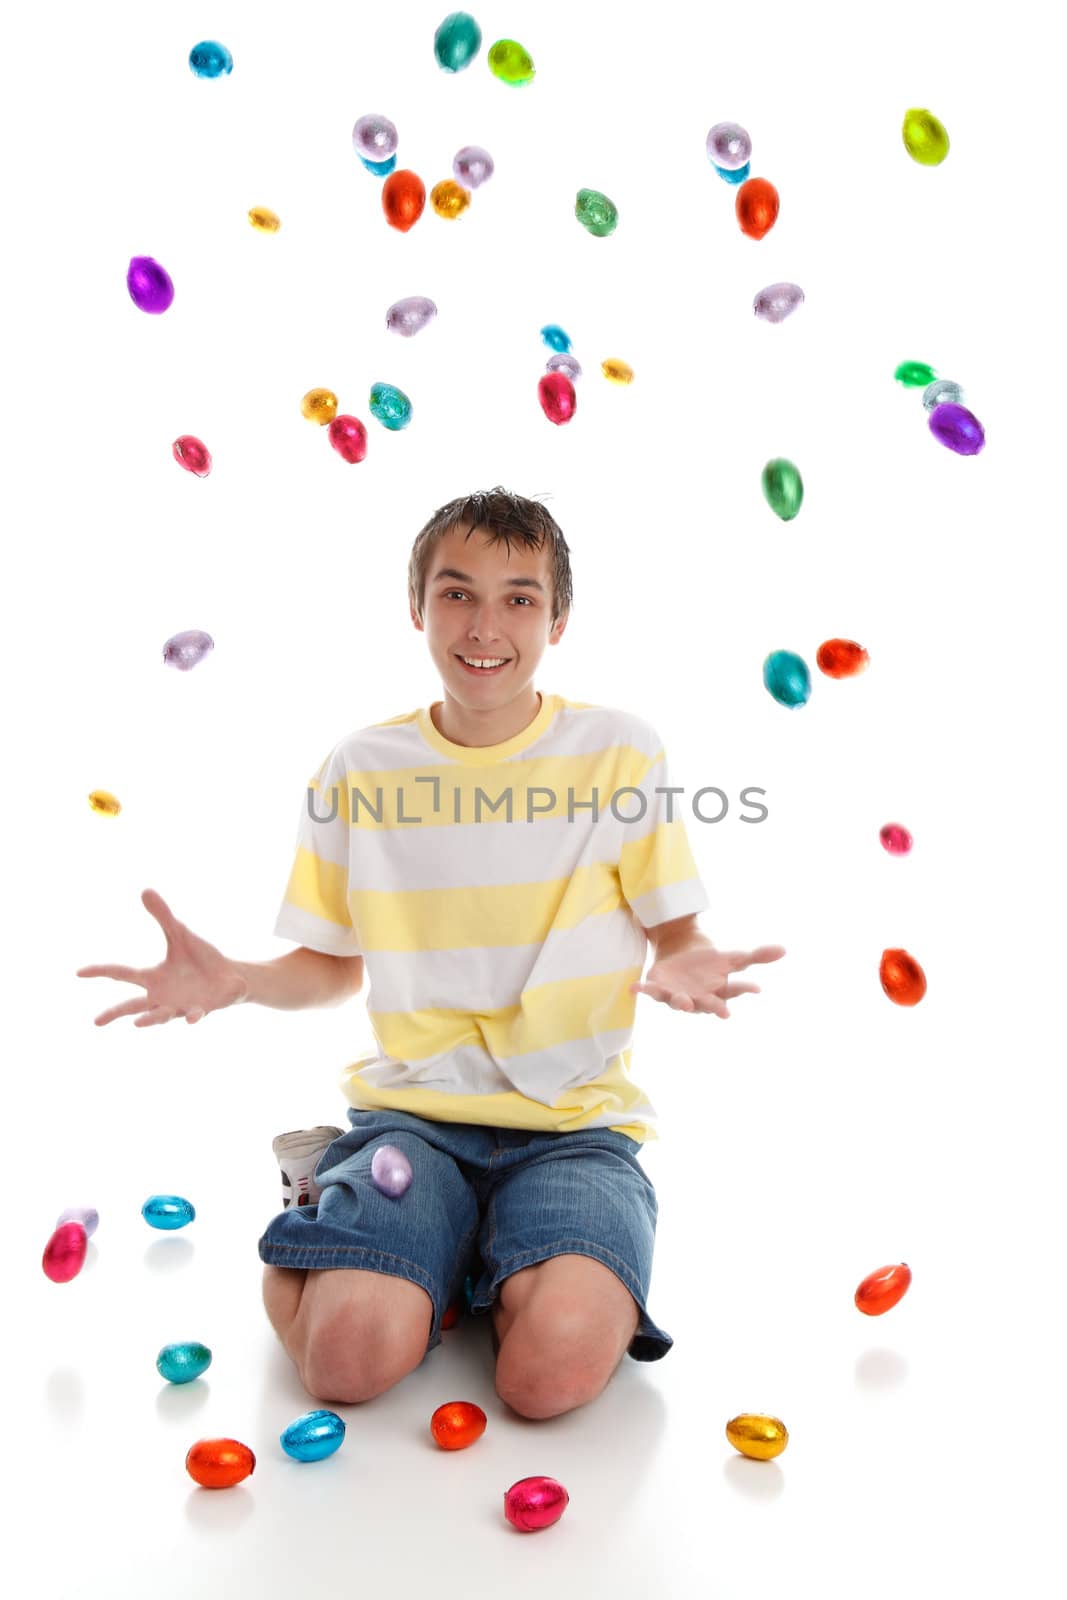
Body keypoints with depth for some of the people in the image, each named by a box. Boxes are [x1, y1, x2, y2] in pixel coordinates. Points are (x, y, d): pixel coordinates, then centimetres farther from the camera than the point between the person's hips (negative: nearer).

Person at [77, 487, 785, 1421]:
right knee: (353, 1355, -21)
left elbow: (678, 935, 3)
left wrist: (686, 967, -21)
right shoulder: (358, 770, 3)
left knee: (555, 1368, -26)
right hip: (412, 1107, 1)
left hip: (575, 1119, -1)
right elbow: (337, 966, 11)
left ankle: (514, 1263, 7)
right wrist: (235, 980, -9)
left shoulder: (619, 751, -2)